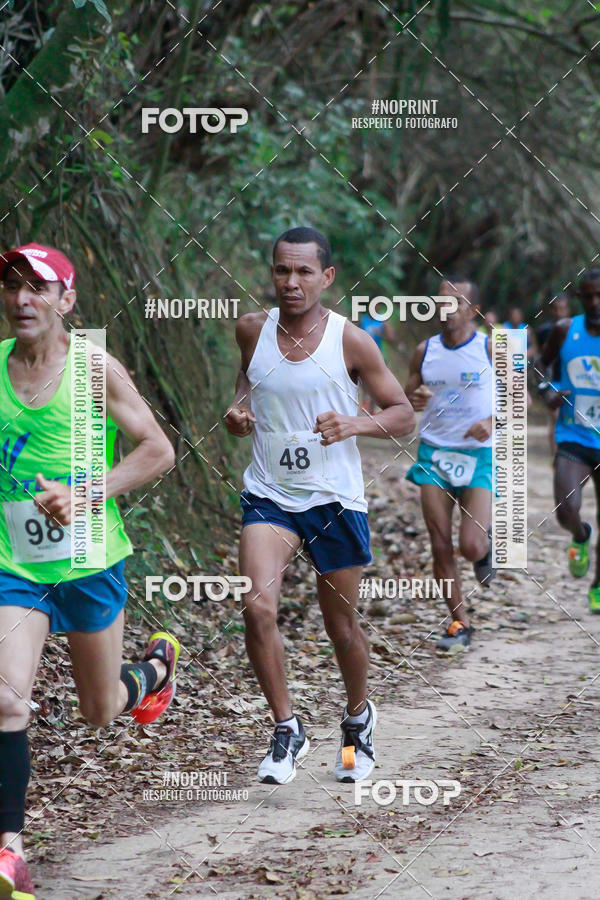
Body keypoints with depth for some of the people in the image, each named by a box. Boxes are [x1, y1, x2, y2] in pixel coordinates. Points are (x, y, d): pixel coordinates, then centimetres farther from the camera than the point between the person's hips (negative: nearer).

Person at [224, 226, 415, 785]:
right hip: (269, 494, 2)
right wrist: (238, 408, 2)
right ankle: (286, 730, -6)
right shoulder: (253, 330, 1)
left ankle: (358, 718, 38)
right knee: (257, 606, -20)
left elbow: (403, 415, -1)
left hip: (335, 498, -2)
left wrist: (353, 424, -20)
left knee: (341, 626, 9)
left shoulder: (350, 340, -7)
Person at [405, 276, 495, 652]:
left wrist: (492, 421, -19)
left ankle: (488, 543, 23)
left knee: (471, 546, -14)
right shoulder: (425, 351, 5)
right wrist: (414, 400, -11)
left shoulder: (491, 349, -4)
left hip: (478, 456, -3)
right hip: (434, 454, 3)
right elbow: (405, 402, 14)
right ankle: (460, 624, 11)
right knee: (440, 546, -2)